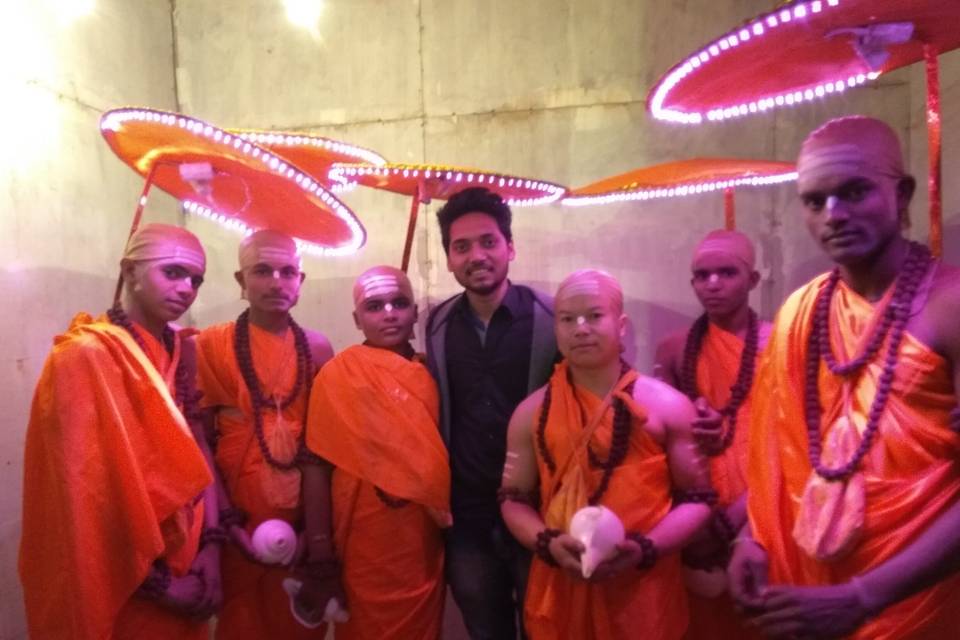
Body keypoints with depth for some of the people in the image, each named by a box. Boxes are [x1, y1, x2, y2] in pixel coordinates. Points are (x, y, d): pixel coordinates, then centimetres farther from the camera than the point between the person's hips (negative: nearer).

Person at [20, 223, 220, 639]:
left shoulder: (181, 353, 4)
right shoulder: (84, 358, -17)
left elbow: (195, 454, 5)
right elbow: (87, 490, -18)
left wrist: (209, 544, -5)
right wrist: (157, 582, -14)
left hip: (183, 568, 6)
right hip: (124, 587, -6)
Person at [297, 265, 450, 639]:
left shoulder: (429, 374, 4)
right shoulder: (338, 375, -9)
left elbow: (440, 456, 9)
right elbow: (317, 466, -12)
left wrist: (446, 526, 5)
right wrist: (321, 561, -15)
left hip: (426, 547, 5)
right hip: (367, 551, -4)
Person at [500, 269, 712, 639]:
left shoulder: (667, 406, -4)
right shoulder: (532, 413, 0)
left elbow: (697, 498, -1)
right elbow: (514, 500, 5)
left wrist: (645, 549, -14)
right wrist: (548, 543, -12)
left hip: (645, 593, -1)